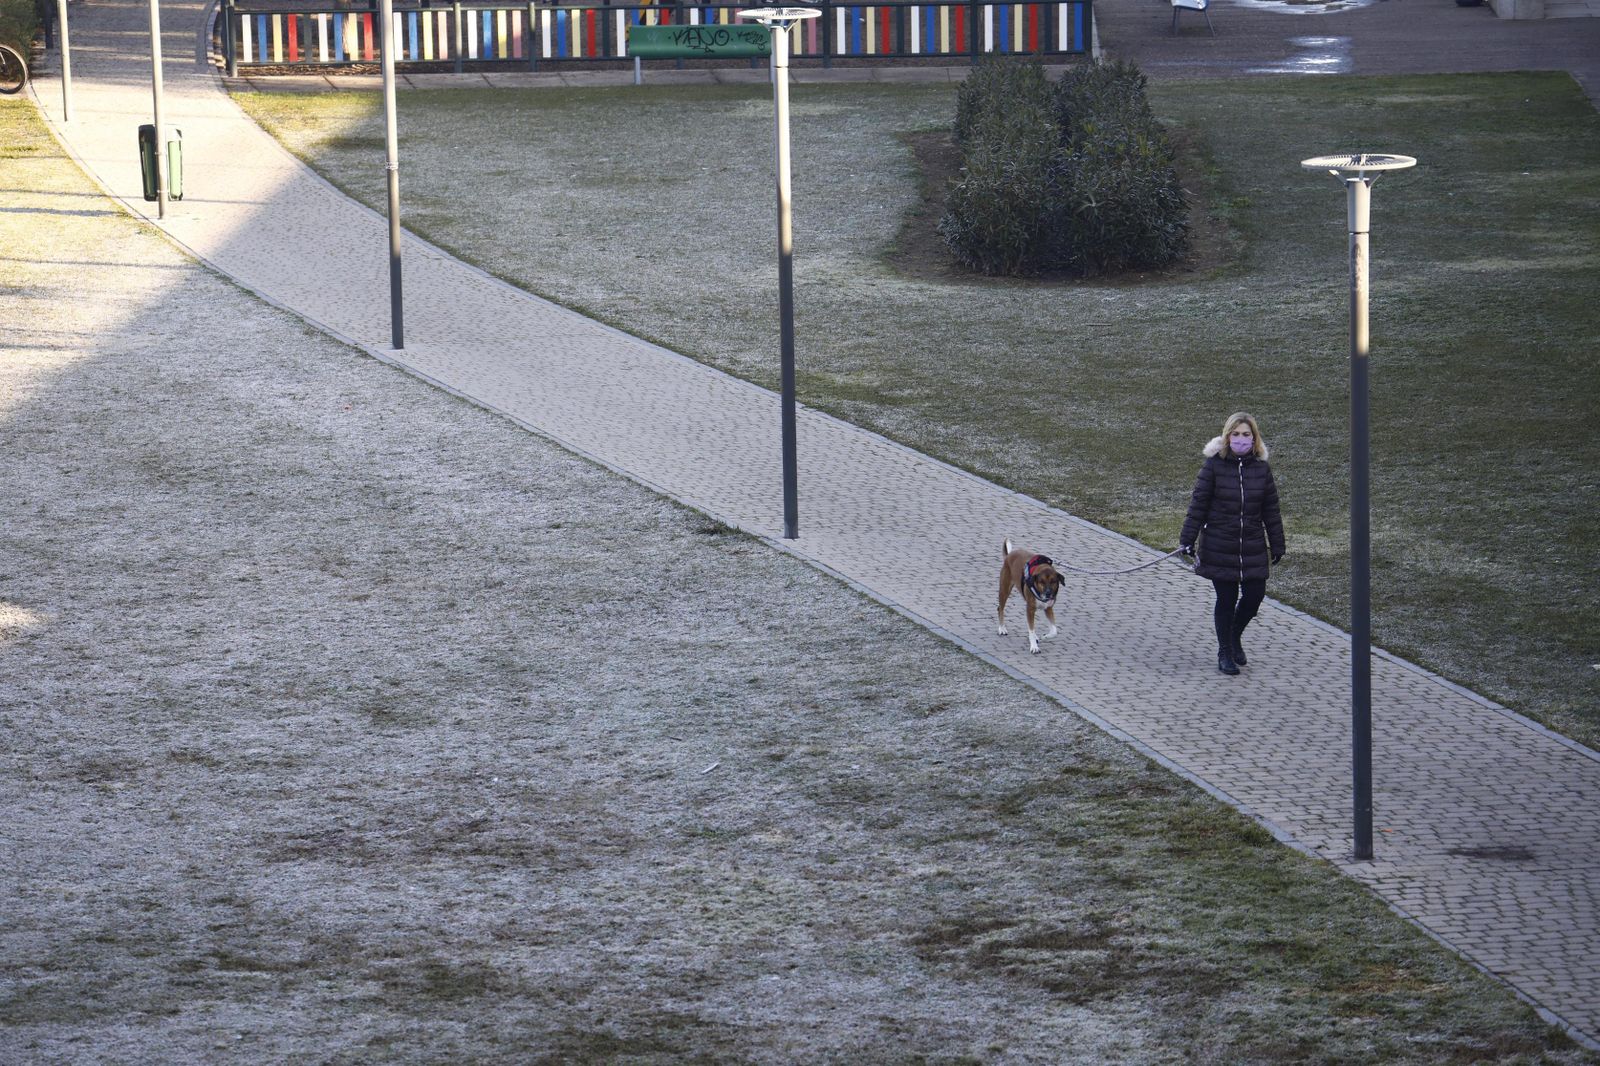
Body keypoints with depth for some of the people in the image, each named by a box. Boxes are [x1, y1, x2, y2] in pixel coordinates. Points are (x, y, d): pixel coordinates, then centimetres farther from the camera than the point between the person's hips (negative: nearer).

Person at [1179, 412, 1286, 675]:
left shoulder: (1261, 468, 1)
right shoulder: (1214, 466, -8)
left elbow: (1271, 510, 8)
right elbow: (1198, 505, -4)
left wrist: (1277, 546, 10)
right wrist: (1187, 540, -5)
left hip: (1253, 548, 3)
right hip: (1219, 549, -3)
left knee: (1254, 595, 3)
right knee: (1226, 599, 4)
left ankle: (1235, 636, 33)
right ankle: (1225, 652, 22)